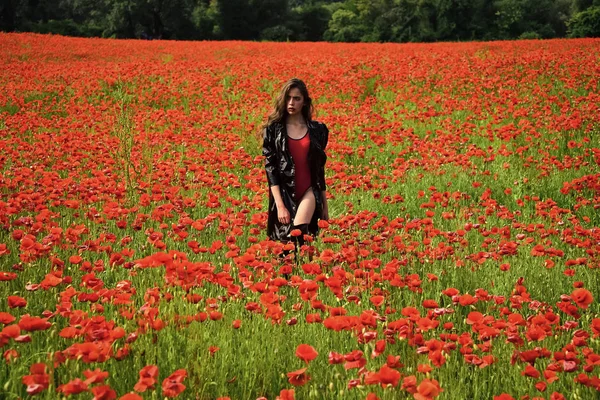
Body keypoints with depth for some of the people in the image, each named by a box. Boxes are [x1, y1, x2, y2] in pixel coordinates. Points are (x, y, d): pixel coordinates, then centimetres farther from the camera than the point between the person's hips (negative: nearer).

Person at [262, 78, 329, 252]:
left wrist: (325, 205, 15)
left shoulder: (317, 130, 7)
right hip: (284, 195, 0)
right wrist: (280, 205, -13)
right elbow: (270, 168, -3)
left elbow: (320, 168, 14)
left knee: (298, 236, -28)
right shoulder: (273, 129, 2)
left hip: (309, 192, 0)